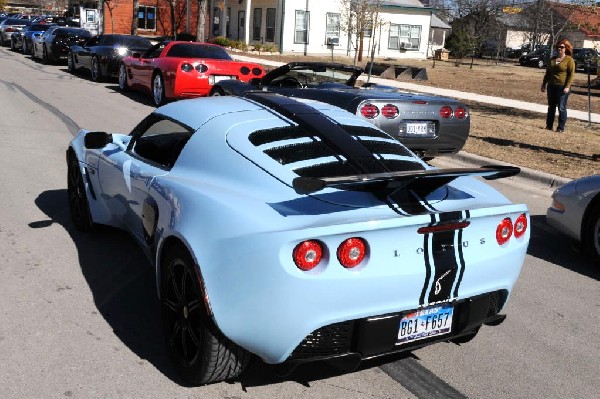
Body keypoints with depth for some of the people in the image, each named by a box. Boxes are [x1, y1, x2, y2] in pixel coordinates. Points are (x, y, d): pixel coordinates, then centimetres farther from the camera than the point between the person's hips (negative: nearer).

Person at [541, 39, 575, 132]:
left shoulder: (569, 60, -5)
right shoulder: (552, 59, 13)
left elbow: (571, 74, -10)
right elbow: (547, 73, 19)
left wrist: (567, 86, -19)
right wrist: (544, 84, 15)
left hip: (562, 87, -6)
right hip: (551, 86, 6)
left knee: (561, 108, -3)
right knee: (551, 107, 10)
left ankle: (561, 128, 1)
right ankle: (549, 125, 17)